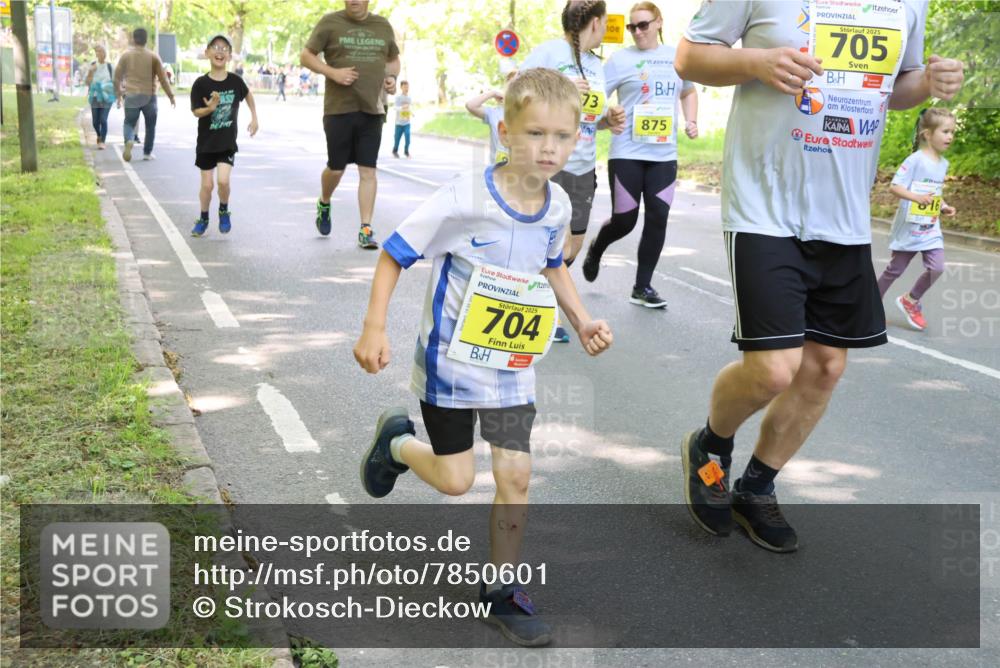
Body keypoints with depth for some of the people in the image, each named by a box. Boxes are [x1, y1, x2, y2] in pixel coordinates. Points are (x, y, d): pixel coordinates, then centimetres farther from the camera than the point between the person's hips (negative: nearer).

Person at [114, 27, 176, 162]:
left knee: (129, 123, 8)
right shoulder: (153, 57, -2)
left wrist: (119, 94, 20)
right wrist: (171, 95, 3)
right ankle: (147, 152, 16)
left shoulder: (125, 56, 3)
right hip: (149, 96, -1)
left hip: (131, 96, 1)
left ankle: (129, 140, -22)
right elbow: (163, 78, -4)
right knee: (150, 126, 14)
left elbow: (117, 76, 7)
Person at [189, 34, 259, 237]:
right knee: (207, 184, 6)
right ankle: (203, 219, 29)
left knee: (223, 180, -16)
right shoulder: (201, 83, -10)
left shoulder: (235, 81, -5)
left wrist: (254, 118, 16)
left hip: (228, 142, 0)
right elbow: (195, 112, -9)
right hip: (207, 142, 0)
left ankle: (224, 211, 13)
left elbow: (248, 95, 15)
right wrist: (210, 108, -28)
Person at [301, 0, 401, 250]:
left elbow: (394, 59, 24)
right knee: (336, 168, 6)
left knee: (368, 170, -2)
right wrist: (333, 72, -16)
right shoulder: (330, 23, -1)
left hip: (372, 110, 2)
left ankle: (366, 229, 2)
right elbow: (306, 56, 0)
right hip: (339, 109, -2)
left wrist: (391, 77, 2)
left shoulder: (383, 26, 10)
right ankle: (324, 204, 38)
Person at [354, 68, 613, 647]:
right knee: (456, 480, 4)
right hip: (451, 357, -4)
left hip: (512, 363, 5)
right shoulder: (466, 198, -23)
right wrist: (375, 329, -22)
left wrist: (584, 322, 5)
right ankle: (397, 441, 37)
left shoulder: (558, 206, -5)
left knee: (516, 475, 3)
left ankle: (501, 590, 21)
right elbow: (394, 256, -15)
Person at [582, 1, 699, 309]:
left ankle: (642, 287, 9)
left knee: (658, 217, -3)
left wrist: (691, 121, 10)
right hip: (627, 153, -3)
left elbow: (688, 92, 25)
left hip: (664, 154, 3)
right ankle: (596, 250, 35)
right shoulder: (621, 59, -1)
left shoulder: (677, 57, 10)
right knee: (624, 221, 0)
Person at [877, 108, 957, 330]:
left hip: (931, 229, 6)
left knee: (936, 268, -9)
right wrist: (917, 198, -34)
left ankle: (910, 301, 14)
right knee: (895, 269, 6)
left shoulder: (943, 164, 7)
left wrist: (944, 206, 3)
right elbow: (894, 187, -21)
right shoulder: (915, 160, -16)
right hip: (909, 227, -5)